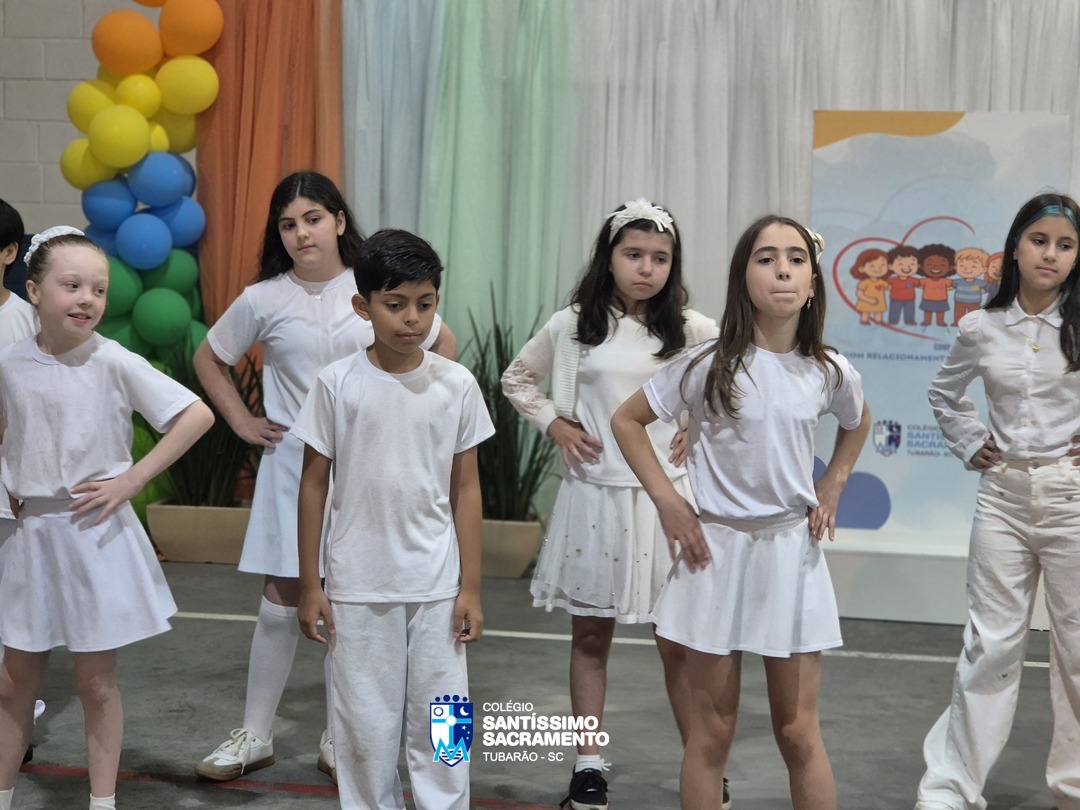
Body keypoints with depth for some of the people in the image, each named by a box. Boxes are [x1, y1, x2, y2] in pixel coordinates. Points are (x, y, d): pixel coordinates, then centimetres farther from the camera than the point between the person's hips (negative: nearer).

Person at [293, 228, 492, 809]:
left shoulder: (456, 385, -2)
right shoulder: (338, 384, -5)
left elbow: (466, 489, 2)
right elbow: (314, 485, 1)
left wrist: (470, 588, 1)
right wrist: (309, 586, 1)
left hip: (436, 586, 1)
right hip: (358, 586, 0)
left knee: (441, 725, 5)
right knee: (365, 725, 8)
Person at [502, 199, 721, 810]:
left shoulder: (691, 329, -2)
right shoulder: (572, 326, 2)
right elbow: (517, 379, 15)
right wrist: (555, 424, 2)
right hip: (595, 494, 1)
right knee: (591, 634, 9)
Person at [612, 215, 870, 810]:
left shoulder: (831, 374, -2)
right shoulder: (710, 365, -10)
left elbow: (858, 423, 22)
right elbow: (626, 420, 0)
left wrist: (832, 486, 8)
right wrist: (668, 503, -6)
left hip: (792, 552, 2)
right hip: (718, 550, -2)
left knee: (798, 732, 7)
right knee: (710, 733, 7)